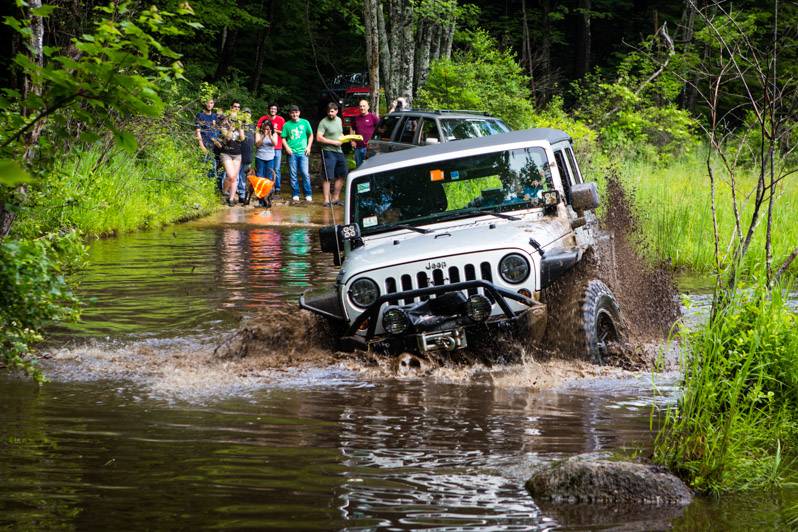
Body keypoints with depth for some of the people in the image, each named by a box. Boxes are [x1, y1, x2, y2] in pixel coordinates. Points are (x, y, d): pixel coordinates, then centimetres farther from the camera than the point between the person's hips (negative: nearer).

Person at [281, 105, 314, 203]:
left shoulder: (304, 123, 7)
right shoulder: (287, 125, 6)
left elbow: (310, 135, 15)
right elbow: (283, 138, 8)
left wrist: (308, 147, 3)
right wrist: (287, 147, -8)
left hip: (303, 152, -1)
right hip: (292, 153, 1)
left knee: (305, 173, -6)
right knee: (293, 174, 1)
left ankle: (308, 195, 0)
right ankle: (296, 194, 9)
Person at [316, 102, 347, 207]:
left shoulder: (339, 120, 12)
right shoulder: (323, 122, -11)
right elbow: (319, 138, -17)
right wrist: (333, 142, -18)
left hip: (339, 151, 8)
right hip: (328, 152, -8)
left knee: (341, 175, 10)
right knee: (327, 177, -6)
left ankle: (335, 198, 20)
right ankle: (327, 200, -2)